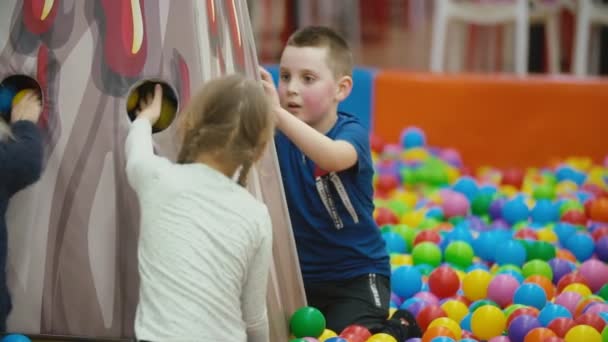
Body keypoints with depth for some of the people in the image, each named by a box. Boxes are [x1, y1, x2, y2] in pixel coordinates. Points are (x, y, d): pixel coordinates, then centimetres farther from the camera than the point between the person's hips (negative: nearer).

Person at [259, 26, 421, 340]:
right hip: (300, 275, 5)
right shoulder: (279, 137, -3)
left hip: (356, 275, -5)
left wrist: (277, 113, -53)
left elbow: (333, 158, -41)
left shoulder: (352, 133, -17)